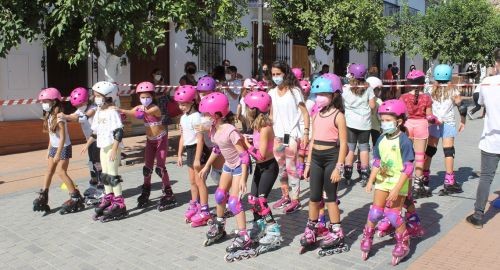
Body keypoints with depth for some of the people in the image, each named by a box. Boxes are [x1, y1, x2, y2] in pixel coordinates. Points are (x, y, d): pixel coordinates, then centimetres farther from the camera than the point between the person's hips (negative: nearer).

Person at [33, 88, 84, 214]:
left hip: (63, 148, -9)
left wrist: (58, 154, -24)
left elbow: (62, 137, -22)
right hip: (54, 147, 9)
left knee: (61, 172, -9)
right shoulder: (49, 116, 9)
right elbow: (51, 135, 15)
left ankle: (76, 198, -3)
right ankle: (43, 197, 14)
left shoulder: (59, 117, -19)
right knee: (49, 171, 8)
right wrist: (49, 149, 16)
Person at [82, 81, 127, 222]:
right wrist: (87, 144, 27)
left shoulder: (113, 111, -14)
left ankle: (119, 205, -4)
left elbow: (118, 132, -20)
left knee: (112, 175, -8)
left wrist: (114, 149, -25)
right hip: (103, 147, 9)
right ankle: (108, 199, 24)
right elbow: (95, 131, 22)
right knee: (105, 175, 13)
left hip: (113, 147, -9)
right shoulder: (99, 111, 13)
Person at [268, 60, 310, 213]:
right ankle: (285, 196, 25)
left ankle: (295, 200, 5)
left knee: (291, 167, -5)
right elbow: (271, 115, 14)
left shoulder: (294, 91, -4)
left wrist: (306, 133, -14)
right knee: (280, 168, 11)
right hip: (277, 135, 5)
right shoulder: (272, 93, 10)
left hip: (292, 134, -5)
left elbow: (305, 113, -6)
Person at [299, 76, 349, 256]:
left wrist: (339, 167, -15)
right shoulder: (316, 115, 10)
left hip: (331, 157, -6)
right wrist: (308, 163, 13)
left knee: (330, 197, 2)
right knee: (314, 196, 11)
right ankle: (311, 230, 25)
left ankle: (336, 233, 15)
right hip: (316, 158, 6)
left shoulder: (338, 115, -9)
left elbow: (343, 143, -11)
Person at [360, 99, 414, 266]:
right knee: (375, 211, 9)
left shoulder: (404, 141, -17)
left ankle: (403, 244, 19)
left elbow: (408, 169, -19)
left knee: (393, 214, -2)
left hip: (398, 182, -5)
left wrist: (396, 189, -22)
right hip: (382, 180, 6)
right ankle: (367, 240, 26)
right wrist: (370, 181, 2)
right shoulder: (382, 139, 2)